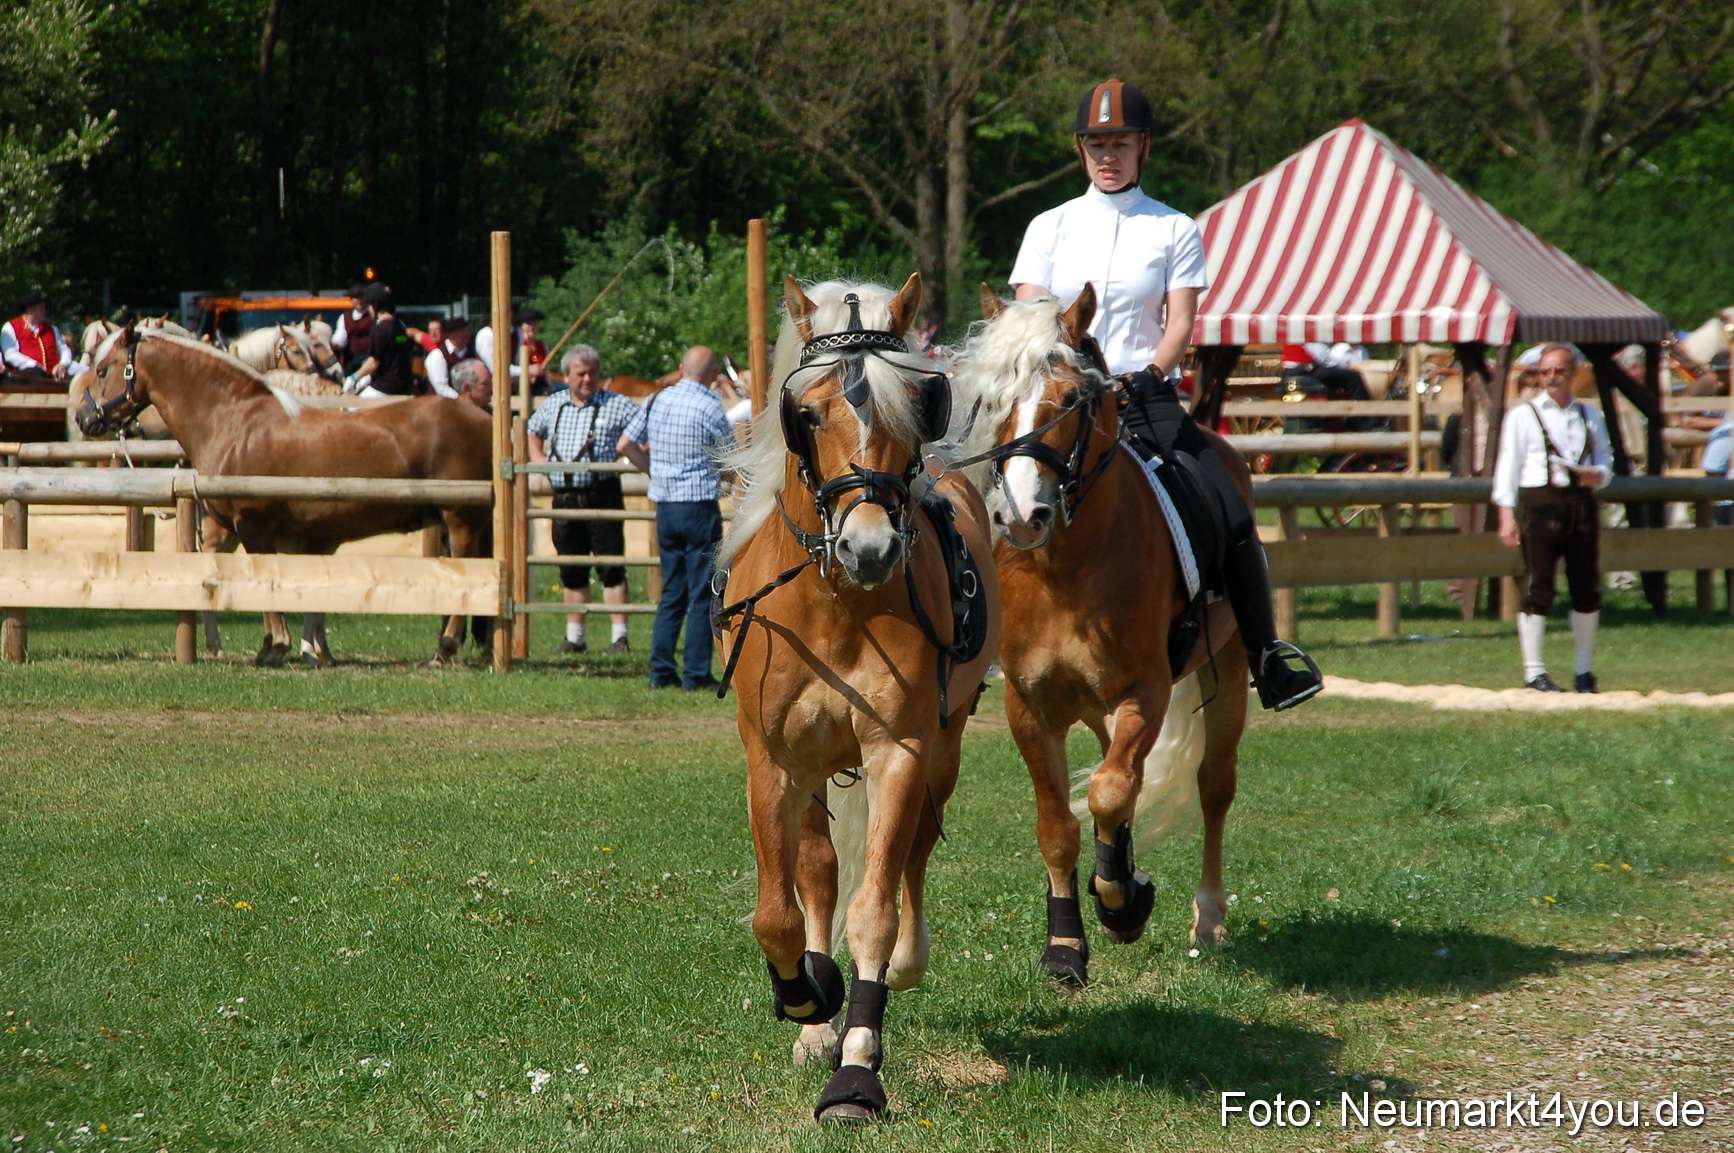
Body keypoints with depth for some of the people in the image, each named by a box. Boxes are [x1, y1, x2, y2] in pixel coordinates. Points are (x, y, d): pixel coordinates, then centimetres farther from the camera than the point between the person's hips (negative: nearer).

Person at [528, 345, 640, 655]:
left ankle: (620, 636, -6)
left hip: (602, 494, -4)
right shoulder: (552, 405, 13)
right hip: (564, 498, 4)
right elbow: (533, 430, 31)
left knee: (611, 568, -7)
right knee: (571, 571, 10)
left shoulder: (617, 406, -1)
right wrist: (536, 454, 14)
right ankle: (574, 636, 17)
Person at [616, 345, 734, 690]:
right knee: (702, 595, -1)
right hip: (700, 506, -6)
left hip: (664, 506, 6)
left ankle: (660, 671, 10)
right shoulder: (709, 409, -11)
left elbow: (625, 445, 10)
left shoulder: (657, 401, 5)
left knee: (671, 593, 13)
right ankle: (696, 674, -2)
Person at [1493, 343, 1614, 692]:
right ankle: (1534, 671, -2)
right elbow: (1508, 466, 0)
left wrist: (1597, 475, -7)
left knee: (1587, 589, 6)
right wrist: (1507, 514, -10)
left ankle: (1585, 671, 17)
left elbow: (1605, 462, 18)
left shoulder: (1590, 417, 18)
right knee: (1538, 588, -6)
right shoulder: (1523, 416, 5)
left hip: (1581, 503, 4)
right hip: (1540, 502, -4)